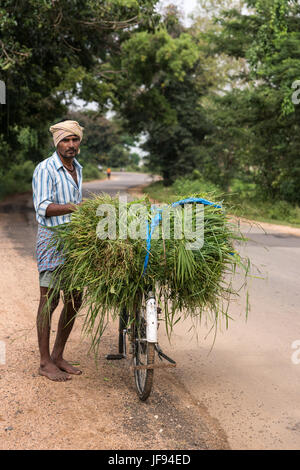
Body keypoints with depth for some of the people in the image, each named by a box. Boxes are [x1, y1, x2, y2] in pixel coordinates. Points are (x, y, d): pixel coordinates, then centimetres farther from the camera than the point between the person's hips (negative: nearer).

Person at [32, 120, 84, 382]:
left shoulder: (78, 169, 14)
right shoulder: (45, 169, -10)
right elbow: (43, 207, -22)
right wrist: (73, 207, -35)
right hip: (52, 241, -8)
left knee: (74, 301, 9)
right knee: (49, 302, -2)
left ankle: (58, 356, 22)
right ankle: (45, 363, 7)